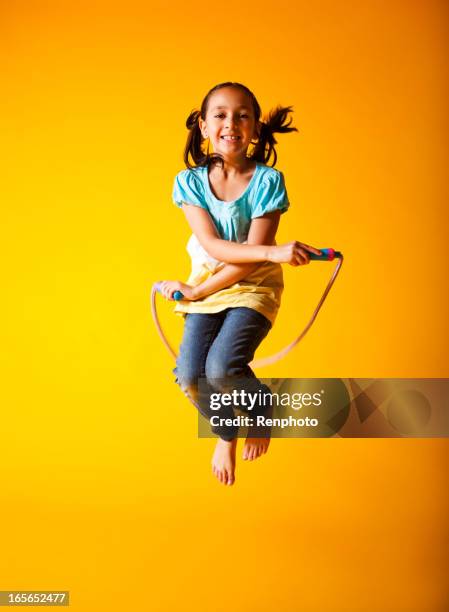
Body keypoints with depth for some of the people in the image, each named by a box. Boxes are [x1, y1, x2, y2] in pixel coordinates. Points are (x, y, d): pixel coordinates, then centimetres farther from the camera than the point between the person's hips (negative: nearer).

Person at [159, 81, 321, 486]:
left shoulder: (267, 180, -13)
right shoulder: (189, 181, -6)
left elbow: (253, 257, -16)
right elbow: (212, 246, -18)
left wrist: (198, 291, -17)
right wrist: (274, 252, -31)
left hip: (253, 287, -3)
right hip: (206, 285, 3)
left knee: (221, 367, -24)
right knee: (191, 376, -13)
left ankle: (264, 409, 13)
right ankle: (225, 432, 22)